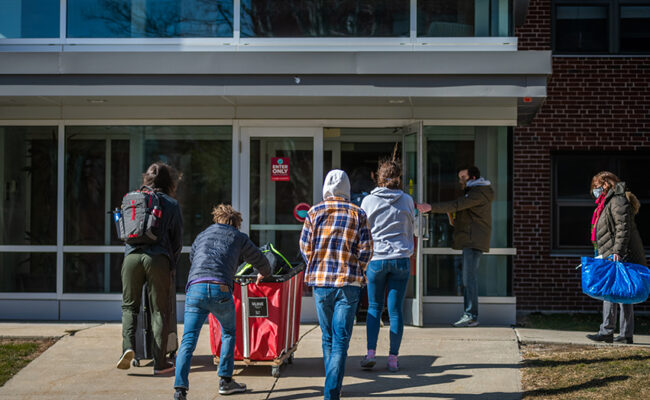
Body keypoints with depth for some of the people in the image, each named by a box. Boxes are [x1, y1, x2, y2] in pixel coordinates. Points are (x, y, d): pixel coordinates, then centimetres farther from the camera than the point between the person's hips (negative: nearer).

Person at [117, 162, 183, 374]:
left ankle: (128, 345, -10)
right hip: (158, 258, -2)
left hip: (132, 255, 2)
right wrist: (171, 265, 21)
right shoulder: (171, 204, 8)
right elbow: (177, 240, 9)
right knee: (159, 310, 5)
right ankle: (160, 362, 5)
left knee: (129, 305, 14)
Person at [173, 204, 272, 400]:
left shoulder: (201, 236, 31)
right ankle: (225, 380, 22)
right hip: (220, 289, -2)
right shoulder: (238, 237, 22)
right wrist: (263, 274, 57)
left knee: (188, 340, -2)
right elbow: (261, 262, 32)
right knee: (228, 332, 23)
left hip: (195, 288, 2)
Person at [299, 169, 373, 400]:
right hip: (348, 285, -2)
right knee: (341, 339, -3)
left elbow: (305, 247, 2)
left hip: (320, 282, 2)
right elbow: (366, 249, -3)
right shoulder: (358, 215, 0)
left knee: (327, 337, 16)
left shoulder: (314, 213, 2)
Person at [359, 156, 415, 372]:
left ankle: (371, 352, -2)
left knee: (374, 307, 11)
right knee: (395, 310, 4)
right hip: (401, 258, 0)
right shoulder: (407, 200, -1)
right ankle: (393, 358, 4)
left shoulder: (368, 201, -2)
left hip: (376, 259, 0)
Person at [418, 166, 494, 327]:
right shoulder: (478, 192, 24)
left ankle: (471, 316, -13)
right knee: (468, 278, 8)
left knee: (469, 277, -12)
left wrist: (431, 207, -25)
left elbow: (456, 205, -21)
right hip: (470, 241, 11)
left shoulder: (479, 193, -10)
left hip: (474, 241, -11)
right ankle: (470, 315, 9)